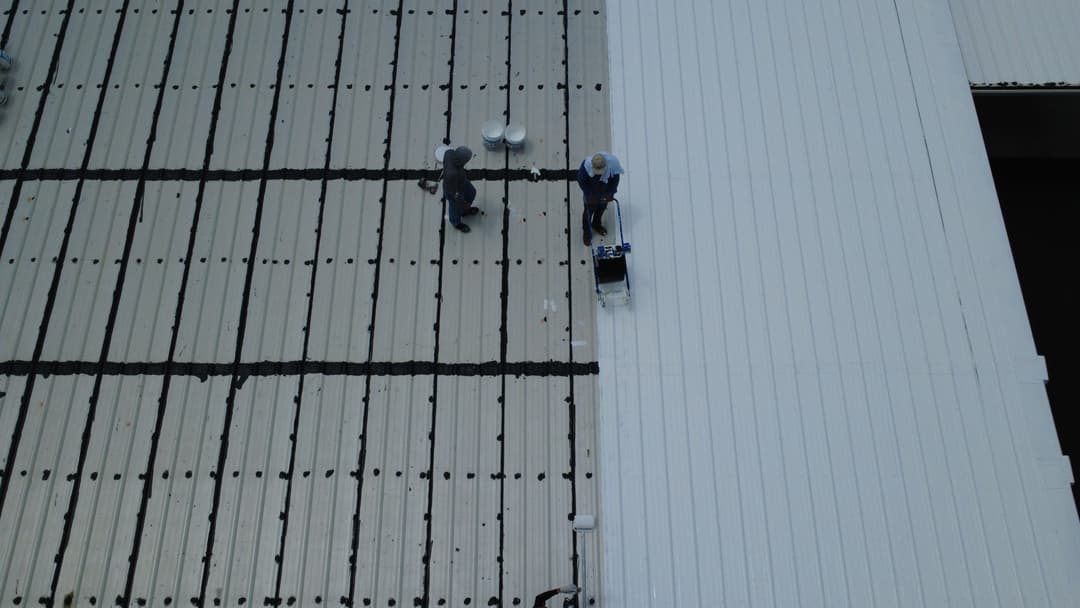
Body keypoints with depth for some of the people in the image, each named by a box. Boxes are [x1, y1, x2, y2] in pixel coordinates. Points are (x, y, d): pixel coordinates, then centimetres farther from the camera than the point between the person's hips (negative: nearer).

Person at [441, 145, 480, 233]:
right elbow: (453, 192, -30)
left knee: (471, 193, 32)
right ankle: (456, 222, 59)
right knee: (457, 208, 26)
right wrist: (463, 203, -14)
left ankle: (465, 211, 60)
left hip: (457, 180, 6)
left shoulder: (450, 152, -28)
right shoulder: (452, 174, -47)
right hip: (454, 191, -6)